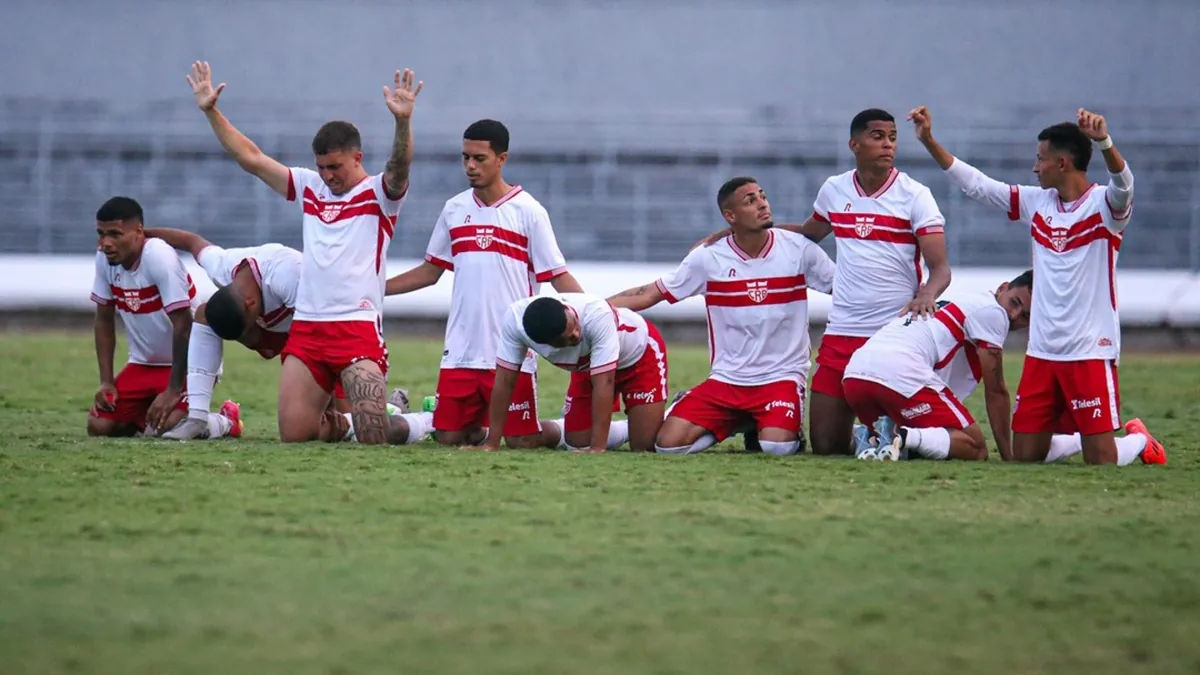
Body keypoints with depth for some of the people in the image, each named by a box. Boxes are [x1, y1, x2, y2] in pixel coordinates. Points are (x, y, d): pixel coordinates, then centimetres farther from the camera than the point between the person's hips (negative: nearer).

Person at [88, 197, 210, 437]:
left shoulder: (160, 258, -26)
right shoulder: (105, 259, -5)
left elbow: (182, 325, -26)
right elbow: (104, 321, 7)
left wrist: (173, 390, -24)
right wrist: (106, 382, 1)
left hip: (186, 363, -6)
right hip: (142, 363, 6)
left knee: (163, 425, -27)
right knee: (98, 426, -8)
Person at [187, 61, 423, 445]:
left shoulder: (378, 194, 1)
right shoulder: (310, 187, 16)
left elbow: (399, 169, -21)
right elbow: (250, 158, 18)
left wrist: (403, 121, -40)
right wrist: (211, 111, 12)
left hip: (358, 326, -5)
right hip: (306, 327, 5)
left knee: (372, 438, -16)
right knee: (292, 434, -1)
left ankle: (403, 422, 16)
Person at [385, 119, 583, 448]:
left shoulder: (528, 211, -4)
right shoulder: (455, 209, 9)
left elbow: (558, 276, -5)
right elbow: (429, 272, 18)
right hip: (461, 351, 4)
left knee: (521, 441, -4)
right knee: (448, 436, 0)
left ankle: (566, 430, 27)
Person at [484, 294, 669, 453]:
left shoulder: (597, 314, -45)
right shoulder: (514, 319, -35)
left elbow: (603, 382, -42)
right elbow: (504, 381, -25)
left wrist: (597, 448, -44)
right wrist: (492, 444, -25)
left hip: (639, 354, -4)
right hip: (587, 366, 4)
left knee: (645, 445, -12)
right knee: (577, 443, -1)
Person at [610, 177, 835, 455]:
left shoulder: (799, 250, -4)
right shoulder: (708, 258, -2)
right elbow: (648, 294, 3)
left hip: (781, 377, -2)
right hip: (727, 379, 2)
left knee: (777, 446, -29)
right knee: (669, 443, -14)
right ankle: (734, 424, 17)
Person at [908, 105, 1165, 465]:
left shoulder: (1103, 205, -9)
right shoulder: (1037, 202, 9)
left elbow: (1123, 185, -31)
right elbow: (975, 184, 13)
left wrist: (1104, 141, -49)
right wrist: (929, 140, 8)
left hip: (1091, 352, -6)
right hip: (1042, 354, 6)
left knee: (1101, 462, -6)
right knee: (1025, 457, 4)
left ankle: (1139, 440, 26)